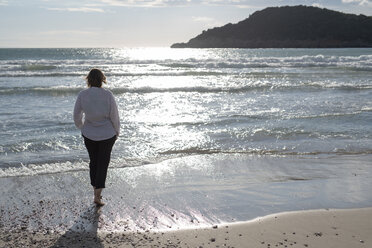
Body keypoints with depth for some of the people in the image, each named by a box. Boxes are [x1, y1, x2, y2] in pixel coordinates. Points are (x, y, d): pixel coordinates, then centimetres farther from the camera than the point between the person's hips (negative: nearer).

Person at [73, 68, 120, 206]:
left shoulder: (82, 95, -9)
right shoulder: (108, 95, -16)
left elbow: (76, 115, 0)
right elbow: (114, 115, -11)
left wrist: (81, 127, 19)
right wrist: (117, 132, 5)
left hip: (89, 134, 2)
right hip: (107, 134, -2)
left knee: (93, 161, 19)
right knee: (103, 163, 7)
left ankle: (96, 191, 27)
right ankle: (97, 196, 2)